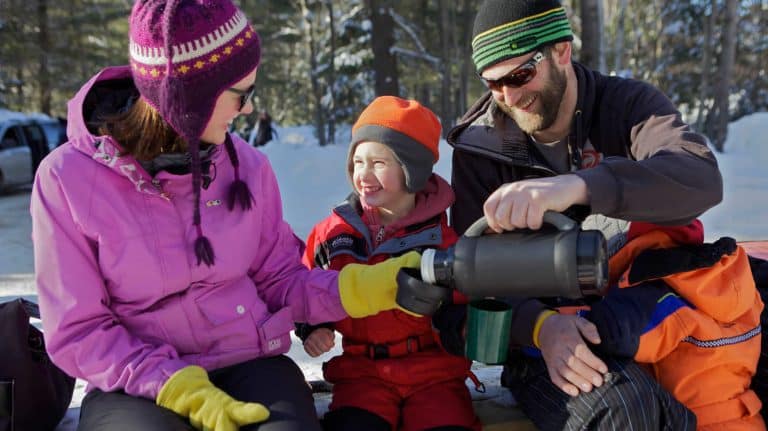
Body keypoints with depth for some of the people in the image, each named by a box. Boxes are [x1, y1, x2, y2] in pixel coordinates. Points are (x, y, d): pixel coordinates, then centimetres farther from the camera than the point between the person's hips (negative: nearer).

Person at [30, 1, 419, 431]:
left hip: (250, 363, 2)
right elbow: (77, 331, -8)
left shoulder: (245, 163, -1)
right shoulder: (69, 177, -10)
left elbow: (278, 279, 8)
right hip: (138, 382, -2)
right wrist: (186, 392, -19)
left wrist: (362, 287, -9)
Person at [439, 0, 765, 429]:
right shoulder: (480, 146, 0)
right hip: (540, 324, -2)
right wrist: (540, 325, -26)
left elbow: (701, 178, -21)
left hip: (648, 307, 3)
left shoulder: (629, 103, 0)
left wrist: (577, 186, -38)